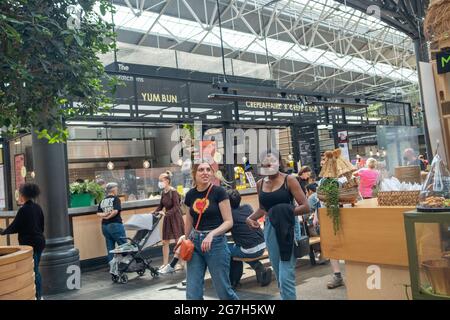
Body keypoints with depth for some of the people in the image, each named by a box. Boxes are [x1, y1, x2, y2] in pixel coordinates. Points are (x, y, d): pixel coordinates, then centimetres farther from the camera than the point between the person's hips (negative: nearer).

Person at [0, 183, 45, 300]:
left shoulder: (24, 209, -16)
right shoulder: (37, 207, 6)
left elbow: (14, 226, -10)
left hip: (29, 243, -8)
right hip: (40, 241, 8)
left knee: (33, 271, 1)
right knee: (35, 270, 17)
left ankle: (37, 296, 7)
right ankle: (39, 295, 24)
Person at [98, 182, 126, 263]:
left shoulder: (102, 201, 12)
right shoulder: (115, 199, -6)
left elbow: (98, 213, 5)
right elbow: (115, 211, -18)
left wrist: (104, 215, -8)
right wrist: (108, 217, -4)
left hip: (104, 226, 7)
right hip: (115, 225, -7)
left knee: (110, 249, 10)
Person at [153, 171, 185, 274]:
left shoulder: (173, 192, -17)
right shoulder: (163, 192, 5)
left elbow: (176, 207, -21)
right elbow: (161, 205, 12)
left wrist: (166, 213, -30)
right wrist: (154, 213, 0)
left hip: (175, 218, -8)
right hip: (167, 218, 8)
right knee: (165, 242, 7)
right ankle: (165, 265, 13)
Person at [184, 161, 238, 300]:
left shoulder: (219, 192, -9)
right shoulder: (190, 195, 5)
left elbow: (229, 221, -12)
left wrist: (212, 234, -25)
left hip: (216, 243, -4)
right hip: (195, 242, 4)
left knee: (223, 289, 5)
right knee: (192, 293, 2)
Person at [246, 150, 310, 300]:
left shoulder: (289, 180, -5)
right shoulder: (260, 184, 10)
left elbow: (305, 207, -10)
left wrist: (286, 212, -22)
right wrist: (250, 218, 4)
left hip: (287, 228, -5)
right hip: (270, 229, 5)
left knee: (286, 277, -10)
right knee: (279, 276, 13)